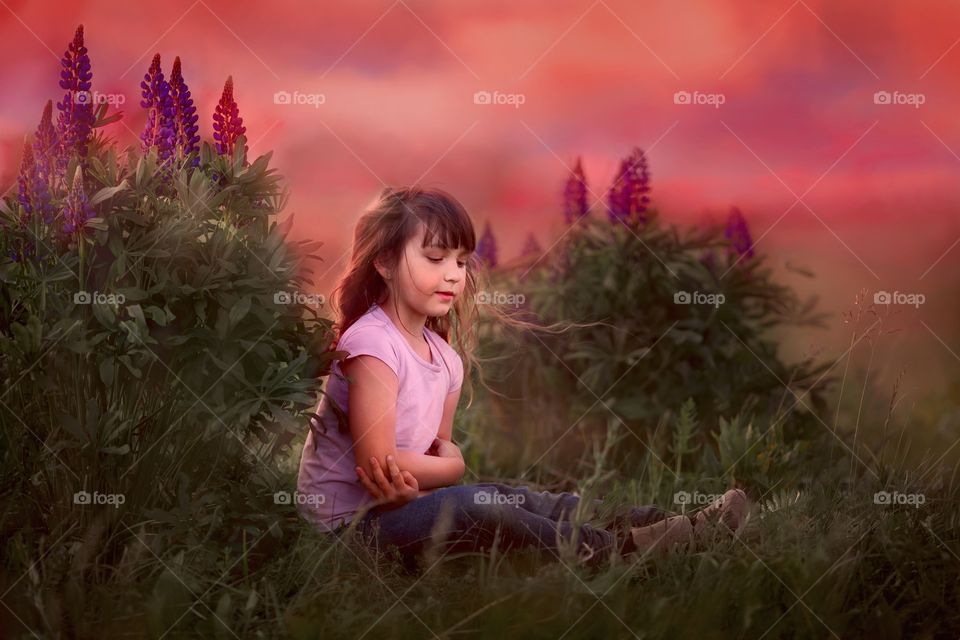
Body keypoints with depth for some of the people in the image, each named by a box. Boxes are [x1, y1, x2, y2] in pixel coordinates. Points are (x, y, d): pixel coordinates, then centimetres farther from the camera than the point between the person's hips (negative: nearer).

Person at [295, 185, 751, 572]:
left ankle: (663, 525, -9)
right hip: (351, 518, -8)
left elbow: (442, 448, 6)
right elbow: (377, 465, -24)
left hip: (403, 504, 9)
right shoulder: (373, 343, -21)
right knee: (475, 510, -26)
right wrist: (449, 467, -8)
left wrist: (418, 474, -18)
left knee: (520, 500, -5)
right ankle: (618, 550, -21)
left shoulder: (444, 357, 7)